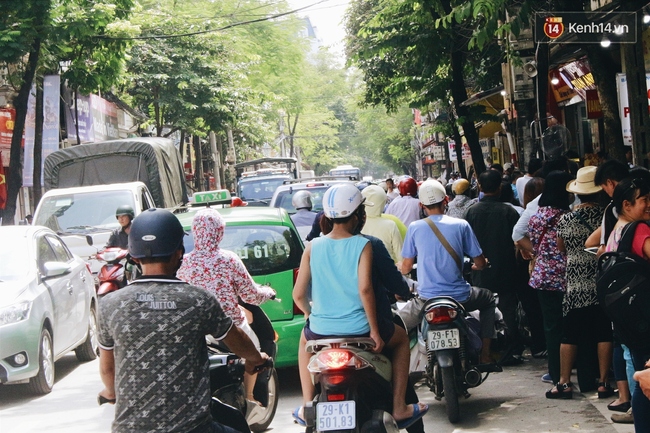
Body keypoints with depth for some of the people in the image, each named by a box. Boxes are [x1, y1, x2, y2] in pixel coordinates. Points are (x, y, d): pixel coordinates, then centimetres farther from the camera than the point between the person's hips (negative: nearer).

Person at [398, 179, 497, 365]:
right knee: (489, 299, 31)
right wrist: (473, 266, 26)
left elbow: (405, 268, 2)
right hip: (459, 298, 1)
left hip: (426, 300, -1)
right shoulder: (461, 225, -2)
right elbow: (481, 263, 2)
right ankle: (485, 354, 26)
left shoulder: (414, 228, -2)